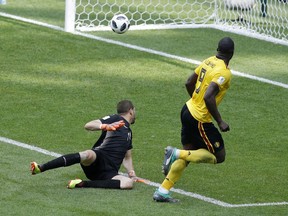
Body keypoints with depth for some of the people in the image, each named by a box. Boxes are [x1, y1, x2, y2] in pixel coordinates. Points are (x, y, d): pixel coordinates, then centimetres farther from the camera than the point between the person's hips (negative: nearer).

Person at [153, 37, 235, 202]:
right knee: (219, 156, 5)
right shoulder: (224, 72, -20)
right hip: (200, 120, -9)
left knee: (188, 153, 19)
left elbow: (189, 83, 14)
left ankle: (163, 191, 16)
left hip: (188, 110, 9)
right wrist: (220, 122, -21)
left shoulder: (209, 61, 5)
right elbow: (208, 97, -29)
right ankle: (176, 154, -7)